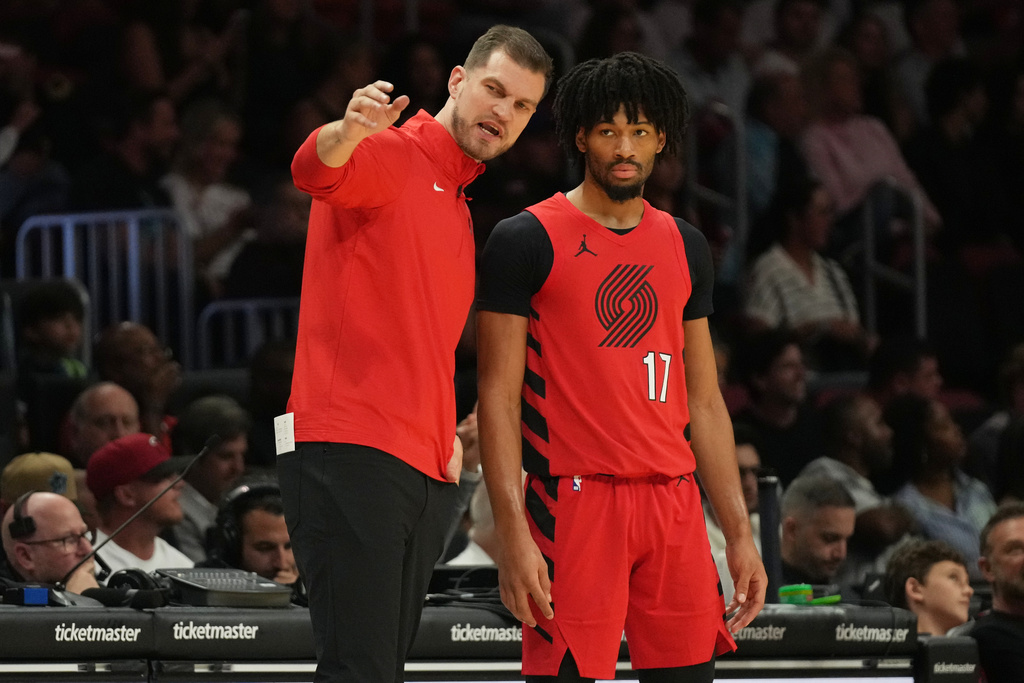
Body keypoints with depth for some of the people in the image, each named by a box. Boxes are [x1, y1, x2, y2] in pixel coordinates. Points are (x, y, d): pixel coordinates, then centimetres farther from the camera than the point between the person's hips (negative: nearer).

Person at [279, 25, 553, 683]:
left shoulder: (463, 207, 24)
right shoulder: (387, 157, -3)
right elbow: (314, 169, -27)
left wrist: (449, 432, 17)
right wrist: (347, 131, -49)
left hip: (426, 473, 9)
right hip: (350, 455, -9)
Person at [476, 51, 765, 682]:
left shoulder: (686, 247, 15)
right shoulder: (526, 241, -2)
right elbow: (499, 395, -5)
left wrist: (740, 533, 12)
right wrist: (513, 534, -14)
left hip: (674, 506, 5)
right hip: (575, 504, -5)